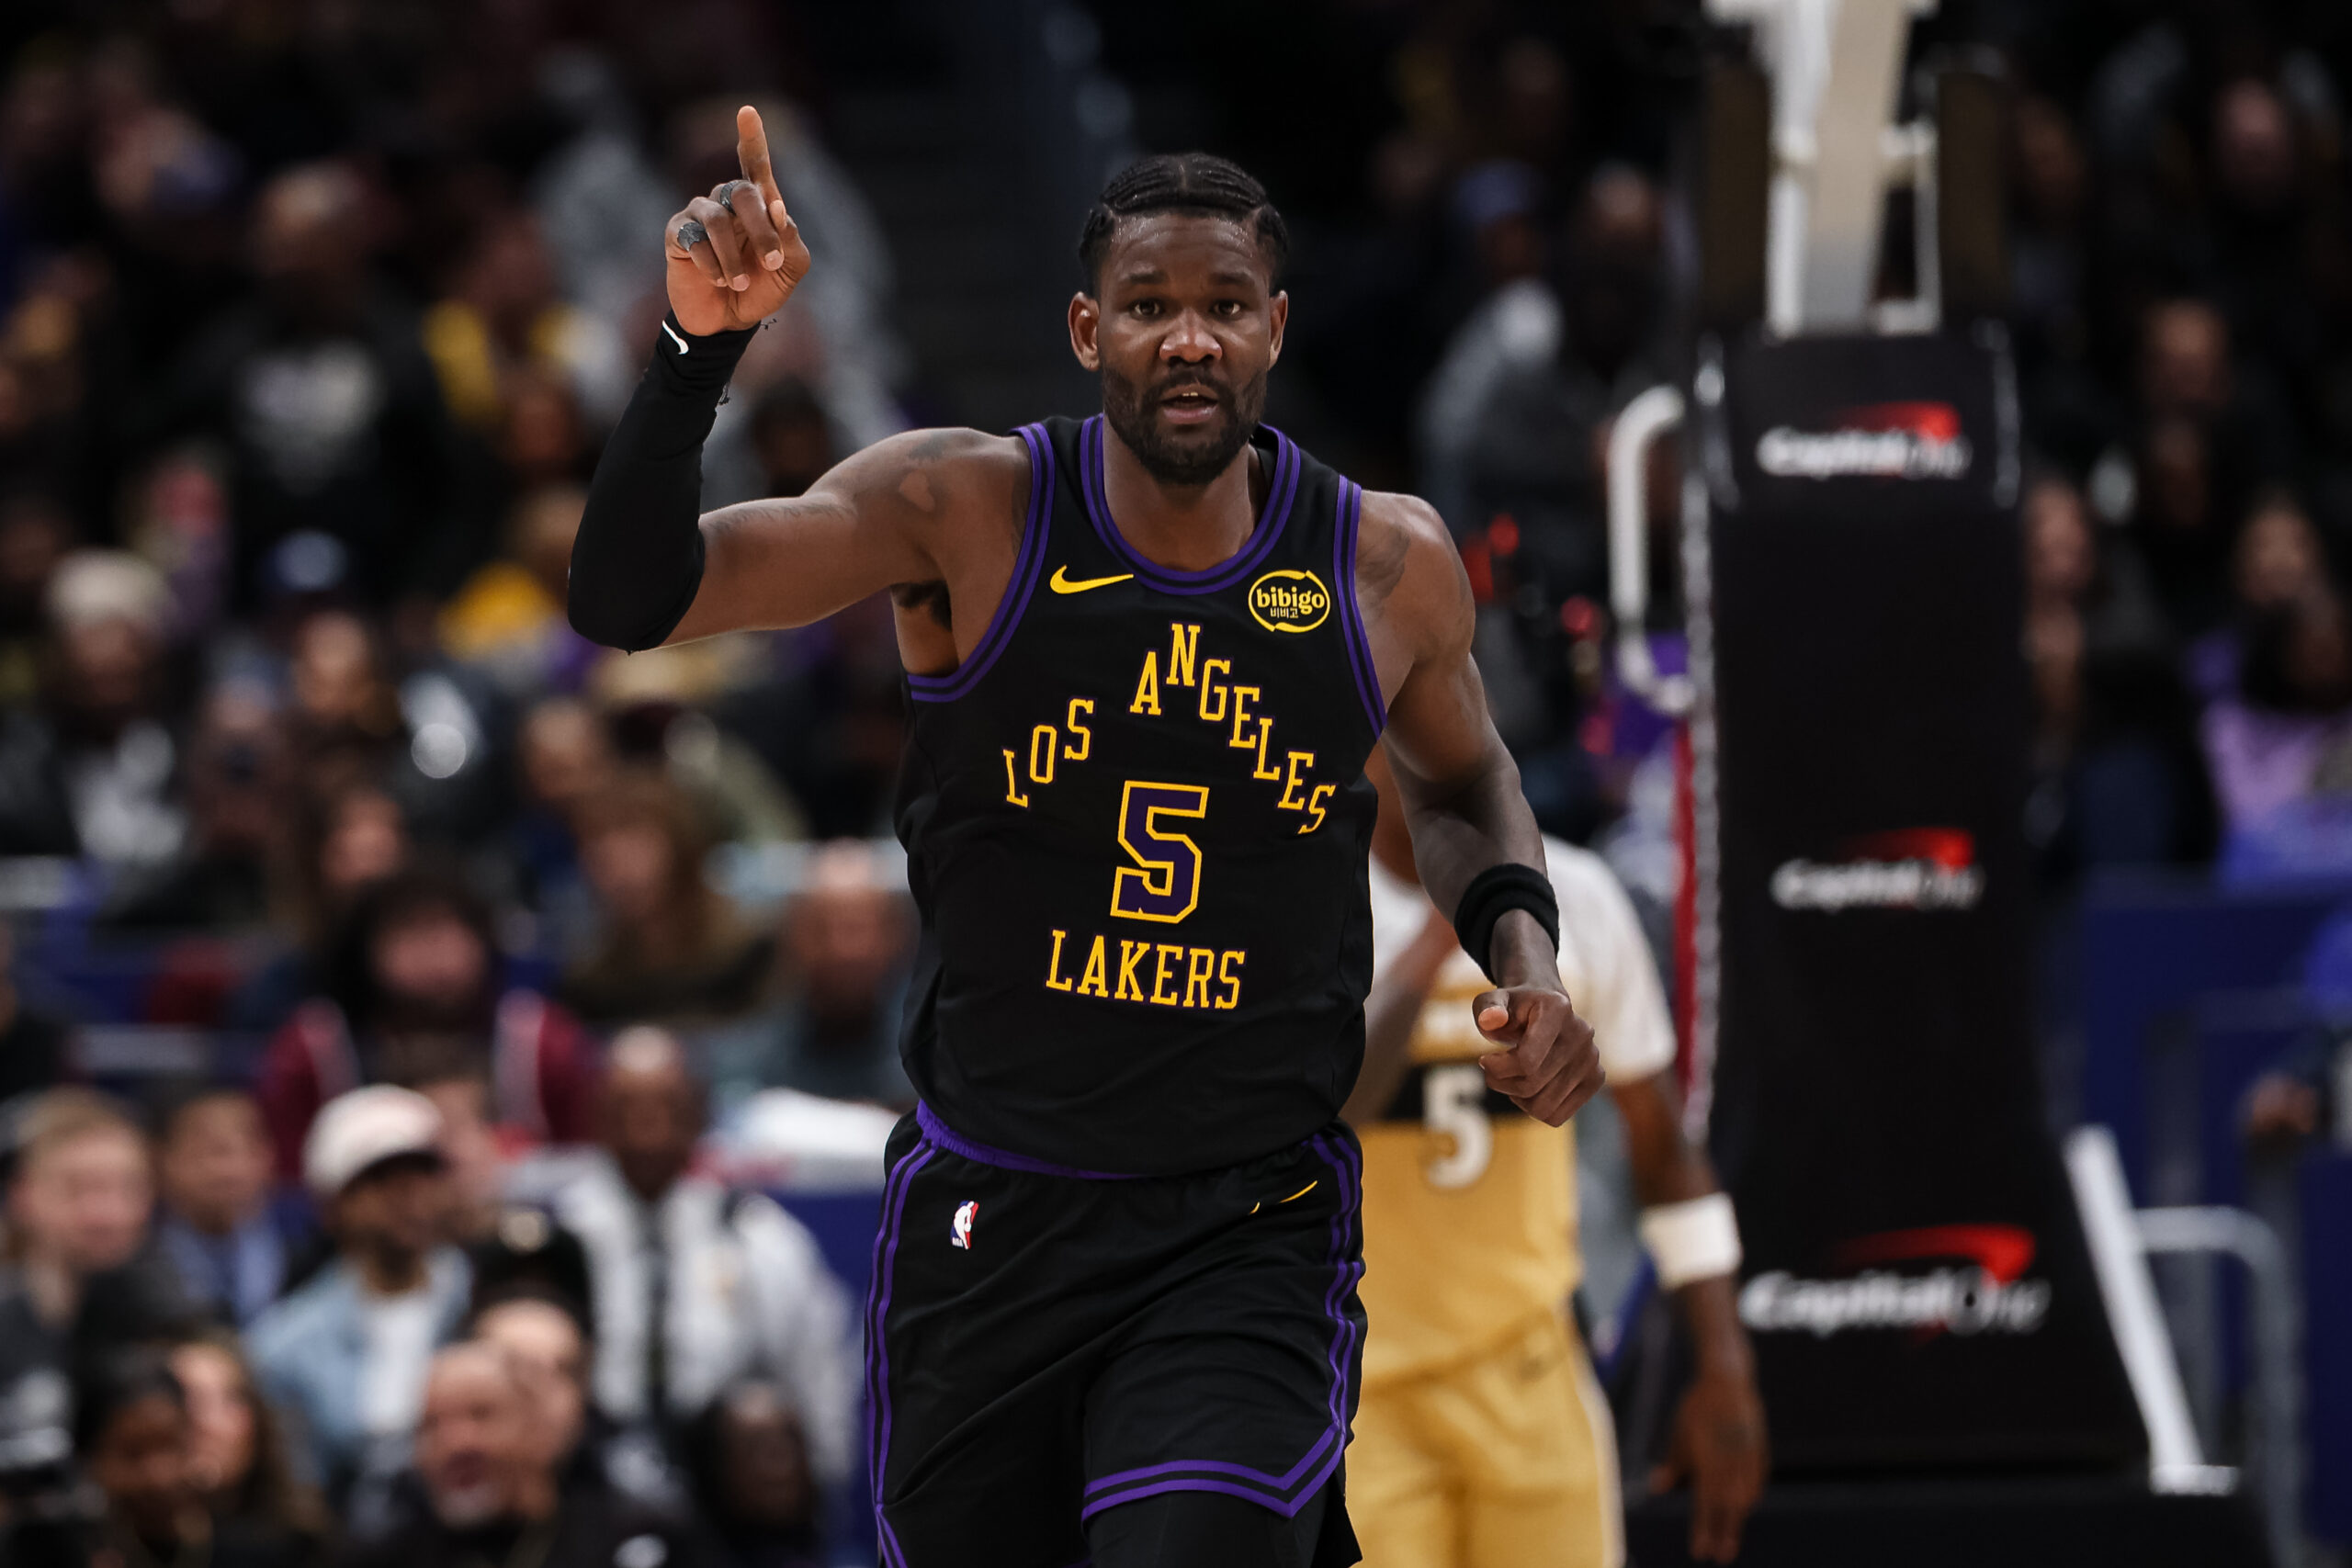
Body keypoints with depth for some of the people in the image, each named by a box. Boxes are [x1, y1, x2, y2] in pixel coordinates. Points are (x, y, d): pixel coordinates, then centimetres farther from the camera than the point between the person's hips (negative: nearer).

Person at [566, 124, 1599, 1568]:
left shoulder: (1390, 565, -1)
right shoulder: (967, 512, -7)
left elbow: (1462, 777, 21)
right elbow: (631, 597, -16)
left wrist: (1522, 947, 2)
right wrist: (705, 347, -30)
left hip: (1249, 1239, -1)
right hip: (985, 1222, 1)